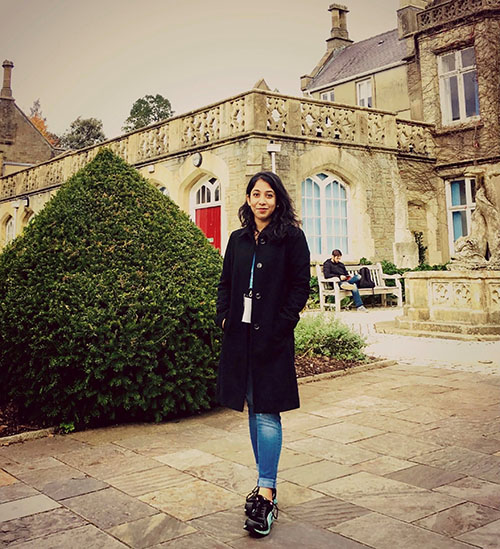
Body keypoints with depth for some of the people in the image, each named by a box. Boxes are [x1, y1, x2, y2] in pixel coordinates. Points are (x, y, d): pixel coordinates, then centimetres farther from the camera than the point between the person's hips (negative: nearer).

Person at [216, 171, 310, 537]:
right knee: (253, 410, 11)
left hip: (273, 338, -5)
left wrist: (279, 326, -13)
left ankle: (266, 495, -2)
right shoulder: (238, 239, 14)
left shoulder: (291, 237, -1)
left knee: (267, 412, -7)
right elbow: (226, 283, 17)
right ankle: (267, 484, 24)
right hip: (240, 335, 6)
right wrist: (224, 316, 2)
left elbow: (301, 286, -6)